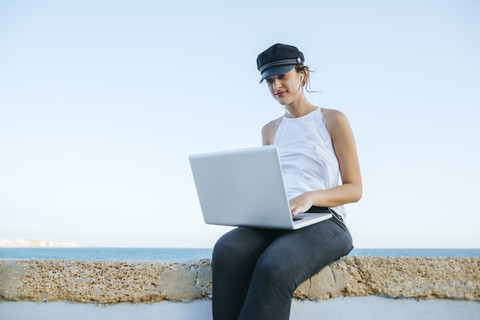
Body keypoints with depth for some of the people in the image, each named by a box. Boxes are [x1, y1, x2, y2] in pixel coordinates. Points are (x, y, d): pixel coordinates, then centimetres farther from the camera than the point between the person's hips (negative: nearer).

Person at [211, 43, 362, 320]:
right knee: (227, 250, -32)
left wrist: (310, 196, -18)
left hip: (323, 219, -4)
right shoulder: (270, 130, 23)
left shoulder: (333, 120, 8)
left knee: (274, 267, -38)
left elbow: (354, 189, 2)